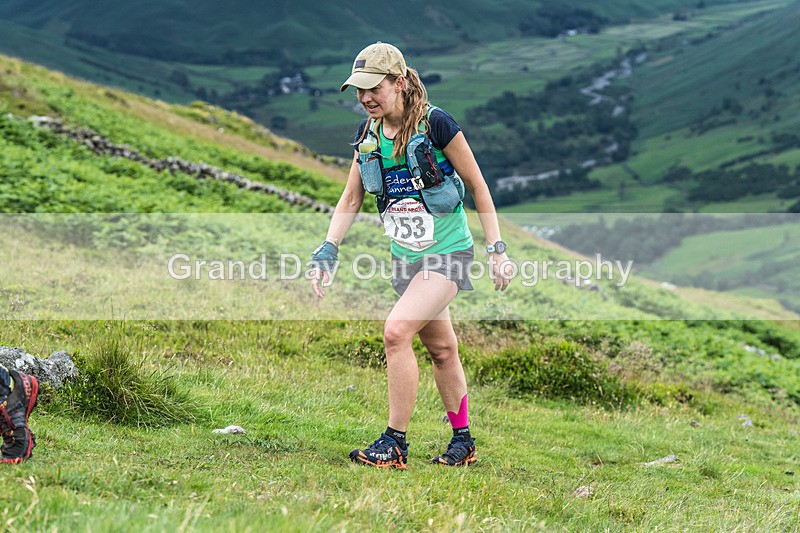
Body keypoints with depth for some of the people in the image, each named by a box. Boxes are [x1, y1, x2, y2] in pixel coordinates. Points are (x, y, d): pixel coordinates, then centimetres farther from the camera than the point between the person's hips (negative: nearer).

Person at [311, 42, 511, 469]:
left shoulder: (435, 124, -16)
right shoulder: (368, 133, 3)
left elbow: (477, 187, -8)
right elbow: (351, 198, 11)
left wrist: (496, 250, -8)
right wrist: (327, 251, 0)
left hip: (448, 252, -7)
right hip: (405, 257, 7)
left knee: (396, 330, -22)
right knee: (441, 349, 16)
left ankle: (394, 444, -15)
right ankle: (463, 442, 30)